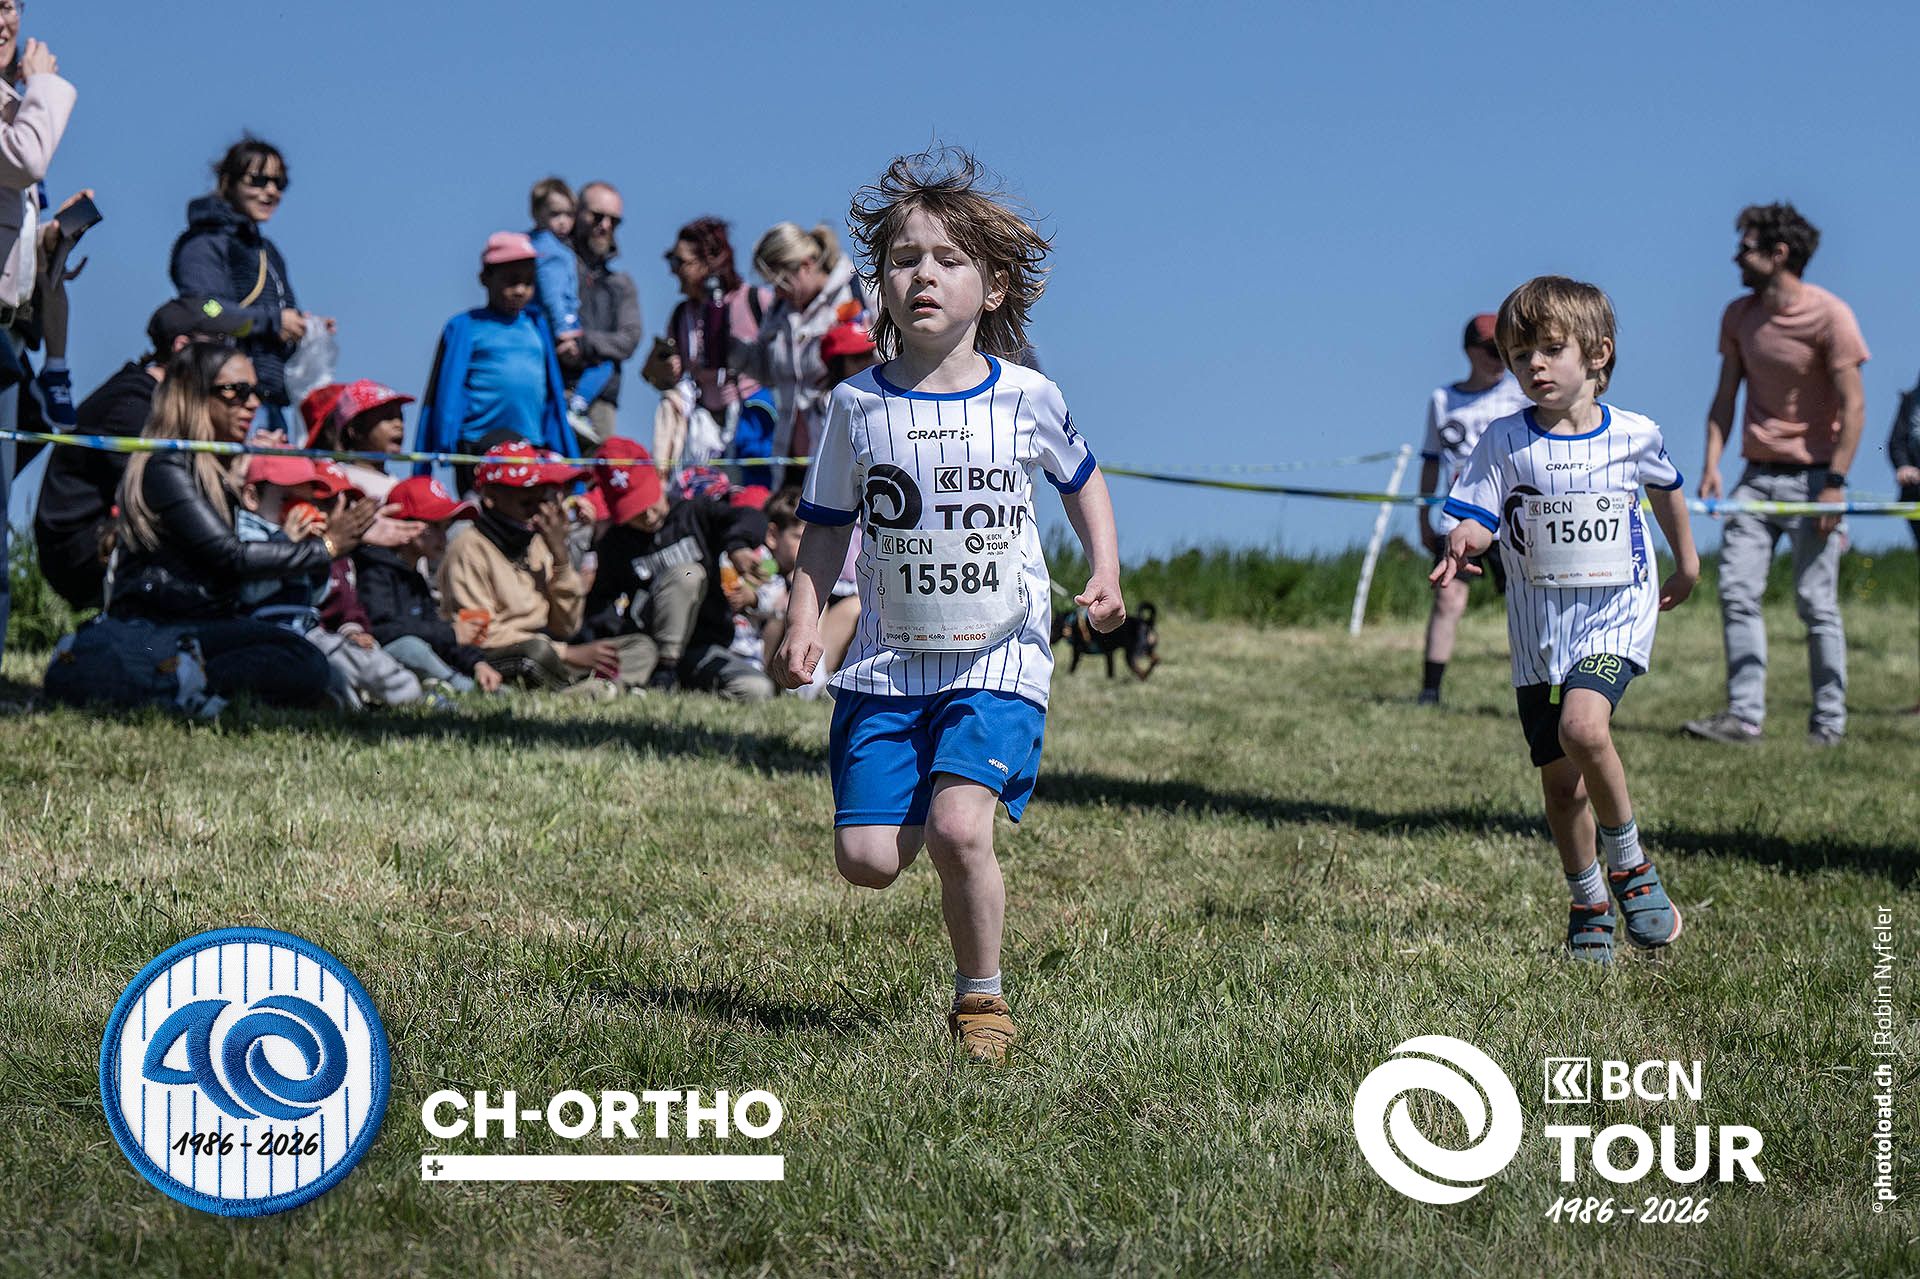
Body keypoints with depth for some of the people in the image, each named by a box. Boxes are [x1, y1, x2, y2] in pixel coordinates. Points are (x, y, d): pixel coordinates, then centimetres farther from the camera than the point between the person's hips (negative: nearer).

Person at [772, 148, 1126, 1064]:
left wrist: (1105, 571, 5)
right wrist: (804, 624, -3)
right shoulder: (857, 405, 1)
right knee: (866, 859, -7)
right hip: (887, 664, 2)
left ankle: (981, 997, 1)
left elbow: (1080, 478, 19)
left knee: (957, 830, -22)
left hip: (999, 660, -2)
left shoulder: (1025, 398, -1)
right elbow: (826, 529, 10)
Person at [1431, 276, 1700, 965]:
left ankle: (1630, 860, -5)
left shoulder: (1634, 435, 0)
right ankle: (1588, 905, 24)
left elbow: (1666, 487, 20)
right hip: (1538, 627, 2)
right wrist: (1462, 544, -31)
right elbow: (1476, 516, -7)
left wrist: (1687, 564, 32)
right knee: (1560, 780, 4)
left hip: (1617, 611, -2)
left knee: (1583, 727, -27)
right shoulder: (1505, 441, -2)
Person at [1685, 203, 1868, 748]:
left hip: (1812, 477, -6)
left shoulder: (1829, 315, -11)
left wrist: (1835, 483, -16)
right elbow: (1725, 396, 11)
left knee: (1816, 602, -3)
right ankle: (1744, 715, -1)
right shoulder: (1738, 315, 7)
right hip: (1757, 476, 6)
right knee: (1736, 592, -3)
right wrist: (1712, 463, -1)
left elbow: (1853, 406, -11)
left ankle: (1829, 722, 6)